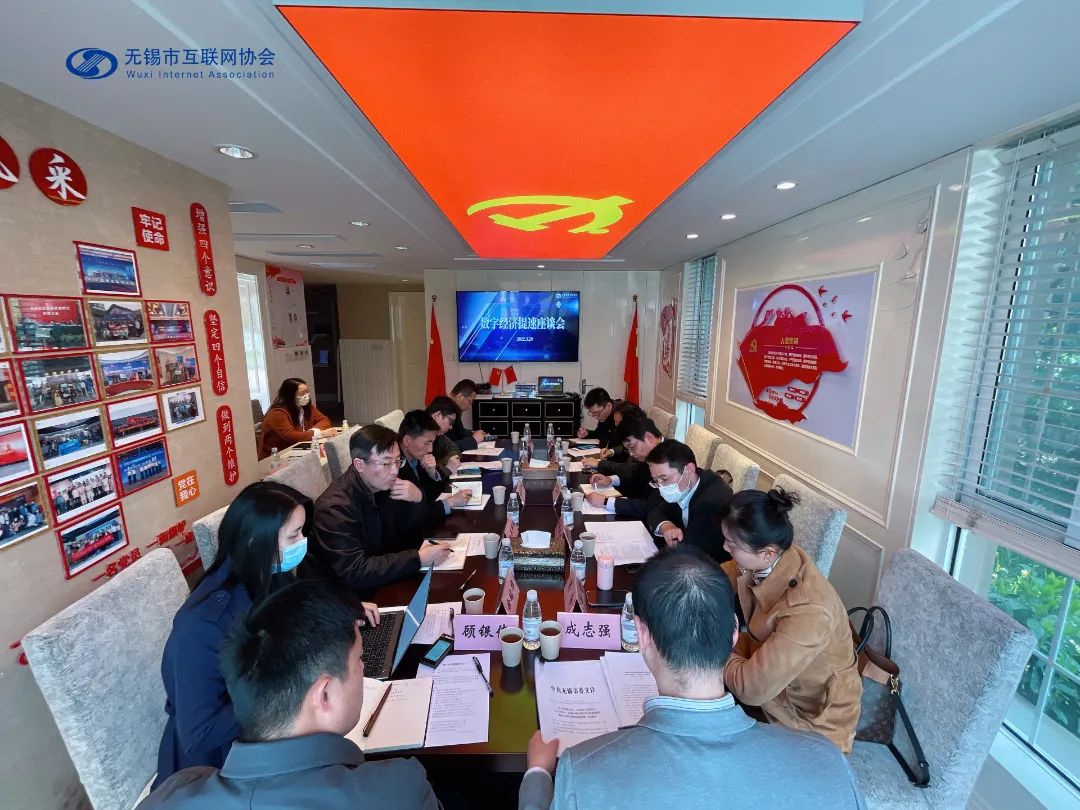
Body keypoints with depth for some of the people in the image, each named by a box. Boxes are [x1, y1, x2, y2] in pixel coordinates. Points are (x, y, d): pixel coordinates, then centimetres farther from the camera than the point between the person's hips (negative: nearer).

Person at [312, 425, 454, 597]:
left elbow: (411, 536, 3)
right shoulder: (335, 507, -24)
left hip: (391, 580, 6)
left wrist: (418, 500, -17)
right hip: (360, 594, -6)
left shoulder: (384, 485, -5)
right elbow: (354, 573, -29)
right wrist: (418, 559, -29)